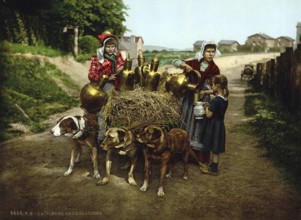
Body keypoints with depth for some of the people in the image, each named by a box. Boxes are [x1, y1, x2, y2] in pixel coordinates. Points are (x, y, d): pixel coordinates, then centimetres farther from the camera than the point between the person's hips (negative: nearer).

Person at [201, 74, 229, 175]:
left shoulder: (216, 100, -24)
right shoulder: (225, 99, 3)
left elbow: (209, 115, -21)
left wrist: (206, 108, -5)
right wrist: (210, 106, 6)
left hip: (213, 127, -8)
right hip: (219, 125, 8)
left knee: (214, 149, 4)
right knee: (215, 149, 18)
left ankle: (214, 169, 14)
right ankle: (214, 166, 30)